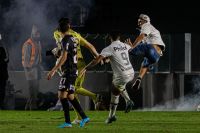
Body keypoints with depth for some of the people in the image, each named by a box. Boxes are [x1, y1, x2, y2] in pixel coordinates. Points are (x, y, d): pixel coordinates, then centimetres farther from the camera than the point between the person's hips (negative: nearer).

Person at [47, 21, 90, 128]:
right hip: (73, 70, 9)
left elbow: (64, 58, -21)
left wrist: (53, 71, -23)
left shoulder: (65, 40, -14)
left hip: (68, 71, -9)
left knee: (62, 95, -12)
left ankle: (67, 122, -18)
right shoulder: (73, 39, 13)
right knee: (70, 96, 15)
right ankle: (84, 117, 19)